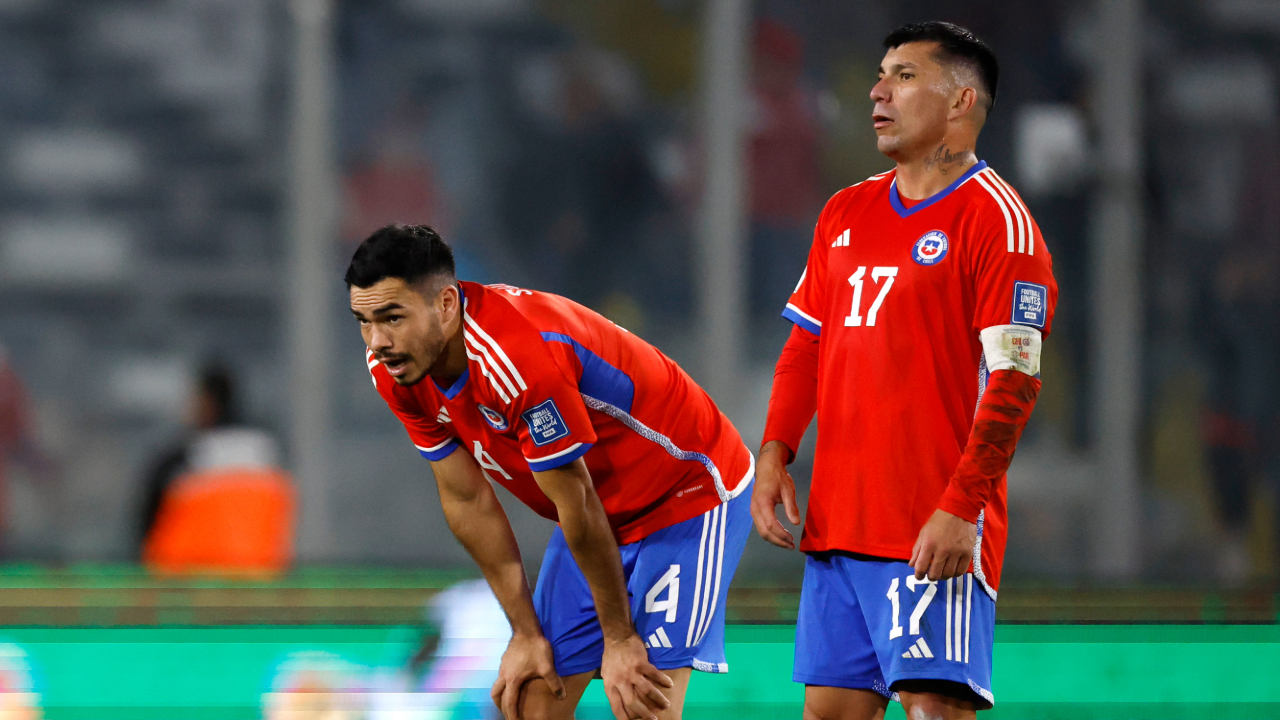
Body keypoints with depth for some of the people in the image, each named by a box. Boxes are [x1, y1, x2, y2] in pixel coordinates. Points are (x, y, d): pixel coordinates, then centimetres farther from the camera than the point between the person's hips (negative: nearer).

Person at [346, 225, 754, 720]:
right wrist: (526, 634, -2)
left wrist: (620, 640, -17)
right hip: (603, 519, 8)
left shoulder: (517, 354, -35)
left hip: (691, 492, -8)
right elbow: (466, 499, -2)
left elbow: (576, 503, -26)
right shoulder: (396, 369, -10)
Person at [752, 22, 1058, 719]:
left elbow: (1012, 380, -14)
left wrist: (961, 509, -20)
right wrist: (775, 453, 6)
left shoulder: (994, 219, -8)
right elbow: (805, 343, 22)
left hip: (935, 534, -7)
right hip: (836, 523, 7)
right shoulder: (846, 213, 16)